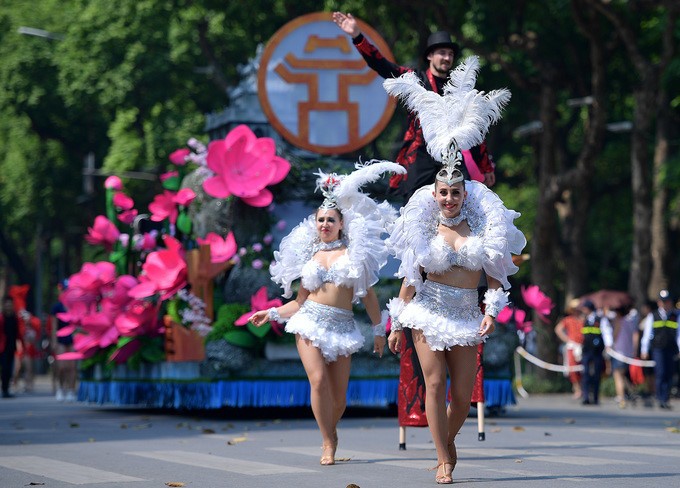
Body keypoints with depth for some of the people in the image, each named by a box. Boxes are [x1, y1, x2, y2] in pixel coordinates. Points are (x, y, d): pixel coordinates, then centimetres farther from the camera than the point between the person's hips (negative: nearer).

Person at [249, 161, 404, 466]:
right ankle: (328, 442, -8)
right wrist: (272, 314, 6)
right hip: (310, 321, 1)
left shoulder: (353, 253, 8)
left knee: (339, 394, -4)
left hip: (342, 326, -1)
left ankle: (330, 434, 24)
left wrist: (378, 330, 9)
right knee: (319, 381, -19)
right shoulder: (309, 257, 14)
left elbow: (368, 294, 9)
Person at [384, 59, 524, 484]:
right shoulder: (424, 229, 3)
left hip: (466, 316, 1)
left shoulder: (483, 228, 3)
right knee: (435, 382, -10)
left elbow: (496, 275, 4)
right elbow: (410, 278, 7)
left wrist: (492, 312, -11)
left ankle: (448, 439, 30)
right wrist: (398, 324, 6)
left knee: (463, 393, 0)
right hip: (428, 312, -1)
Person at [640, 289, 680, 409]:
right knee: (660, 373, -13)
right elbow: (647, 334, 8)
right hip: (658, 349, -2)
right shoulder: (652, 316, 8)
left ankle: (665, 400, 9)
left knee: (668, 375, 2)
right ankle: (661, 399, -9)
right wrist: (644, 350, 4)